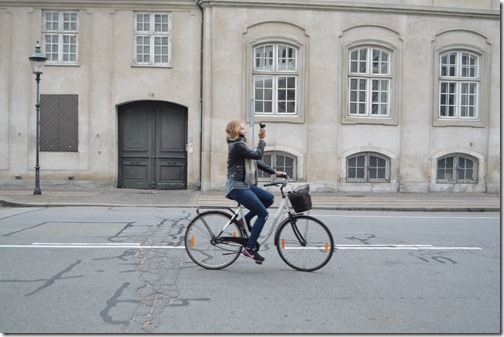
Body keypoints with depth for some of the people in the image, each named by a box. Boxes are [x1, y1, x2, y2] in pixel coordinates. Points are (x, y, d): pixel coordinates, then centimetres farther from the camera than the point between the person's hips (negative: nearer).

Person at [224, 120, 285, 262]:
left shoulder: (239, 144, 18)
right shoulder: (237, 145, -14)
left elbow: (256, 161, 17)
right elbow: (257, 155, -16)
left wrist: (273, 172, 13)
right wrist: (262, 139, -4)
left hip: (243, 185, 10)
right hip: (237, 187, -10)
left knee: (269, 198, 8)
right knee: (263, 214, -9)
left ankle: (245, 219, 11)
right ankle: (249, 249, -5)